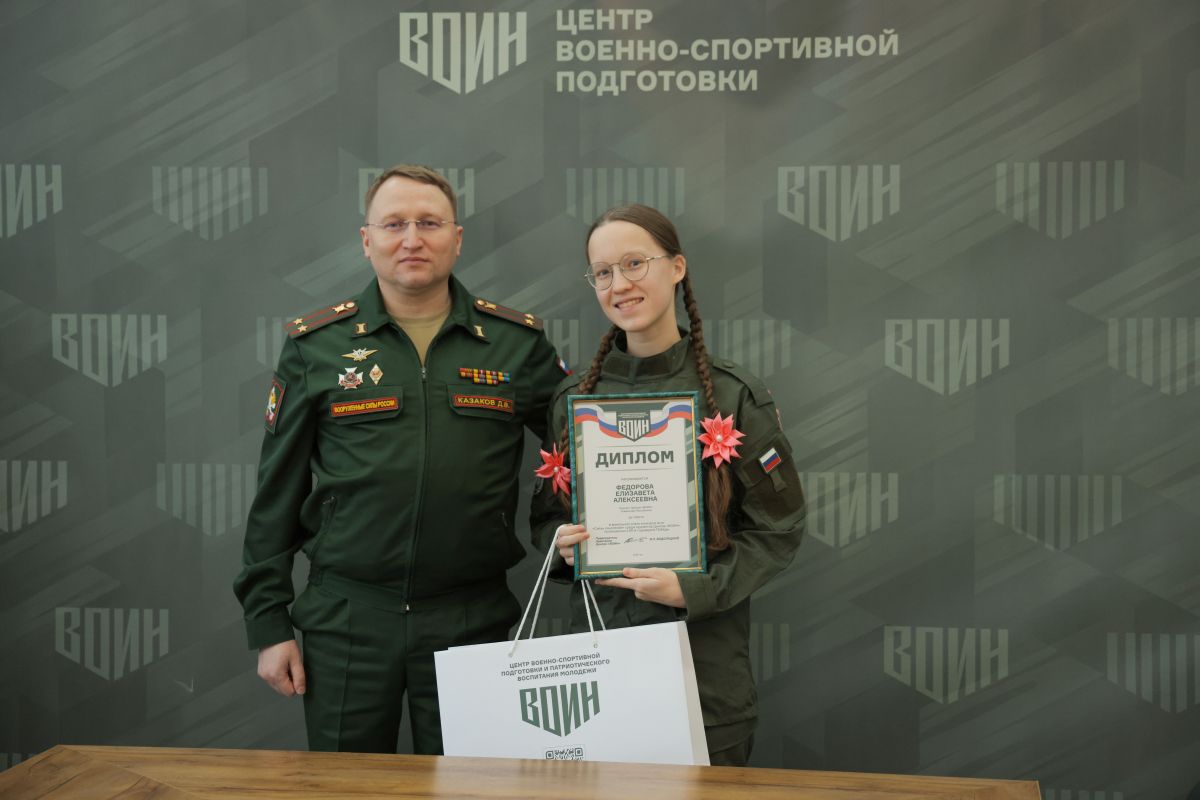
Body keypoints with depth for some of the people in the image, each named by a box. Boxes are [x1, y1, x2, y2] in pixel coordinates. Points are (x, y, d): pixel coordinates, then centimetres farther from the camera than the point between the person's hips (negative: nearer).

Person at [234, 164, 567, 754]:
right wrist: (267, 623, 1)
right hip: (347, 616, 0)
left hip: (472, 618, 0)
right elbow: (276, 494, 4)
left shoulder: (518, 343, 3)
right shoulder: (315, 346, 2)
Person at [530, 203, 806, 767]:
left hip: (706, 666, -3)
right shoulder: (572, 398, 5)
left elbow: (778, 529, -5)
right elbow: (545, 515, 14)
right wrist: (563, 545, -8)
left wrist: (693, 589, -17)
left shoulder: (734, 396, -6)